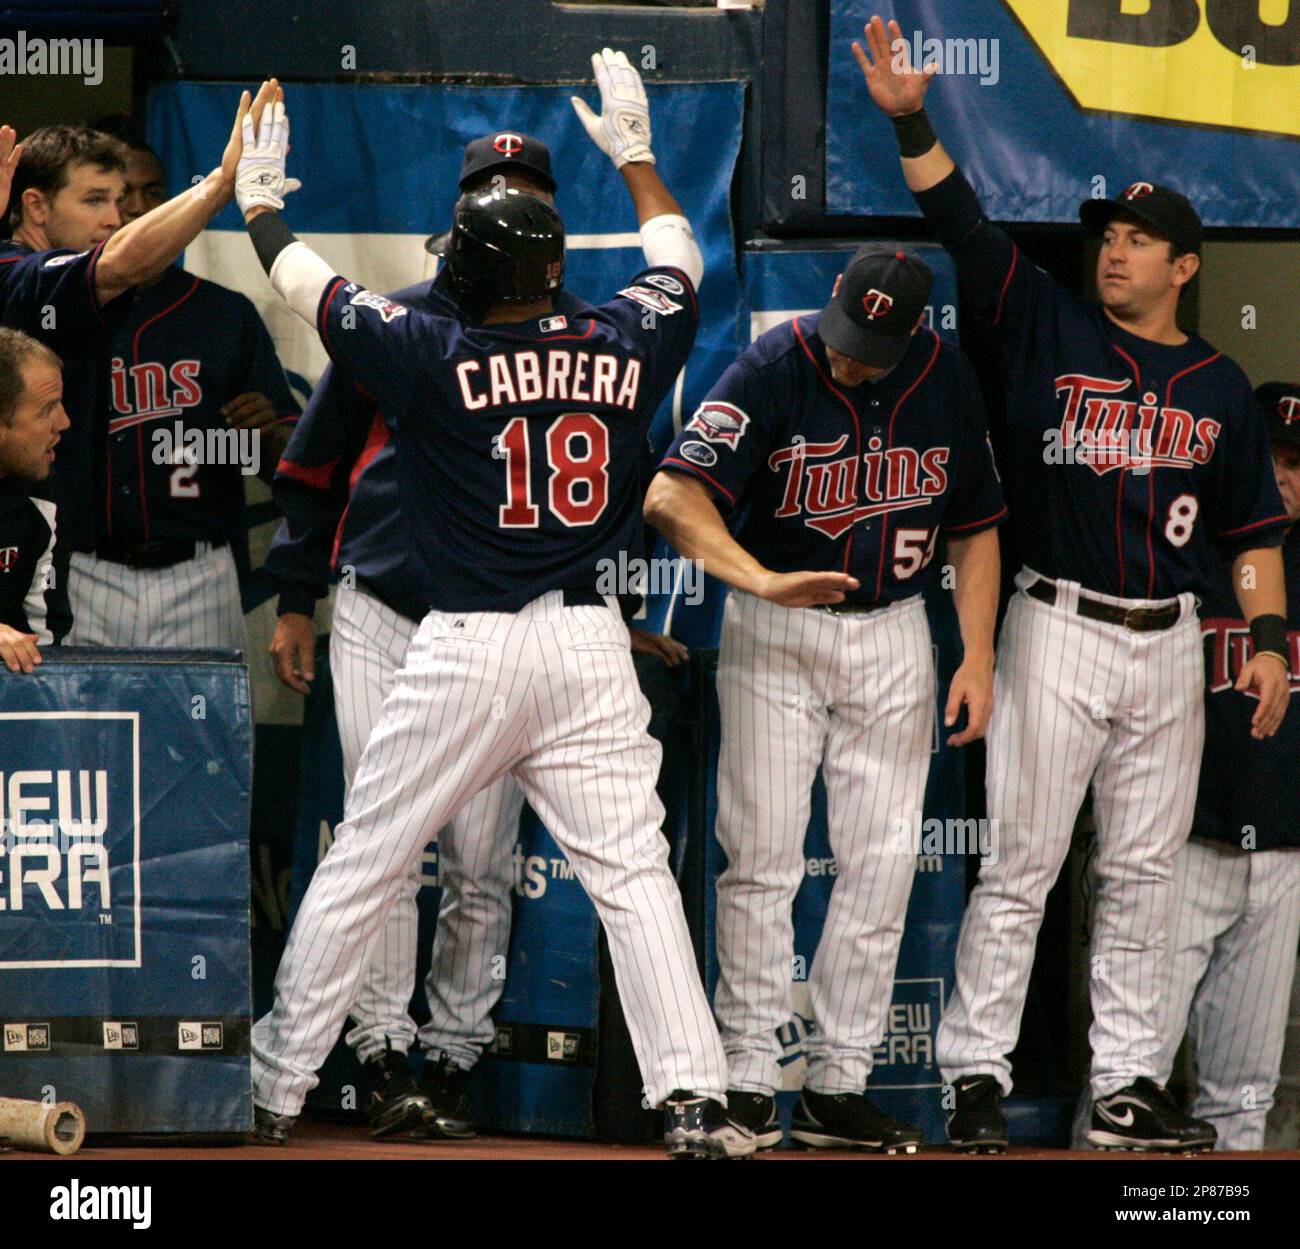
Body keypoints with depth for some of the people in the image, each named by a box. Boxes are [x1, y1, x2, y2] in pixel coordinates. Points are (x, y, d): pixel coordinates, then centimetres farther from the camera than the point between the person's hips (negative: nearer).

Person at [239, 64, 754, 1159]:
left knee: (359, 868, 7)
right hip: (589, 647, 2)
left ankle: (274, 1088, 13)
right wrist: (633, 152, 38)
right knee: (634, 870, -2)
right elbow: (678, 258, 25)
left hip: (465, 653, -2)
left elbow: (303, 281, 9)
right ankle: (694, 1099, -14)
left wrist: (258, 196, 26)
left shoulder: (432, 359, -4)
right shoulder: (627, 351, 3)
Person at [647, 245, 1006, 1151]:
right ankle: (750, 1078, -1)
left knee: (883, 862, 1)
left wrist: (977, 657, -1)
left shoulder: (946, 378, -3)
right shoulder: (774, 369, -16)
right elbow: (672, 497, -25)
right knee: (763, 856, -6)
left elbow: (974, 525, 7)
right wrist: (765, 582, -38)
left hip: (893, 636, 3)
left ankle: (839, 1085, 7)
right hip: (775, 635, -3)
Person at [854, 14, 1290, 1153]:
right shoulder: (1050, 329, 4)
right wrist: (909, 120, -16)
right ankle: (975, 1078, -4)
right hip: (1059, 630, -3)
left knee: (1143, 874, 6)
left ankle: (1125, 1087, 11)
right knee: (1022, 865, -6)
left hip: (1170, 643, 3)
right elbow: (963, 225, -4)